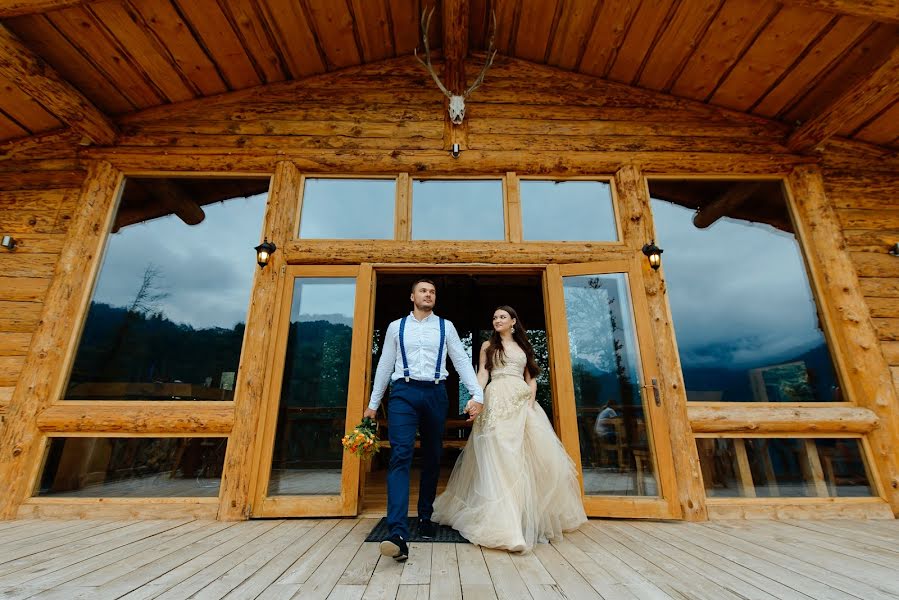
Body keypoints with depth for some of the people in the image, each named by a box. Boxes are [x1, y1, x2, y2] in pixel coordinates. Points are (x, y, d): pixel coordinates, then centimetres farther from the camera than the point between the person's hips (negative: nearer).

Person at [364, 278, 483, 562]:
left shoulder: (446, 327, 11)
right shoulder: (396, 326, 11)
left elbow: (462, 361, 5)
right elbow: (385, 365, 13)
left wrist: (477, 394, -5)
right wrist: (373, 403, 14)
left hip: (435, 394, 2)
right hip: (403, 393, -1)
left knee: (432, 459, 11)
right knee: (400, 457, -14)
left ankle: (425, 518, 30)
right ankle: (398, 534, -16)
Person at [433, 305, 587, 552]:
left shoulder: (523, 346, 20)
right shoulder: (488, 345, 12)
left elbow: (531, 378, 15)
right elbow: (482, 374, 2)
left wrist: (531, 402, -2)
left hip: (523, 402, 4)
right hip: (498, 400, -4)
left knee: (533, 455, 2)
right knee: (500, 456, -12)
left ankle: (534, 516, 20)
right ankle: (504, 523, -12)